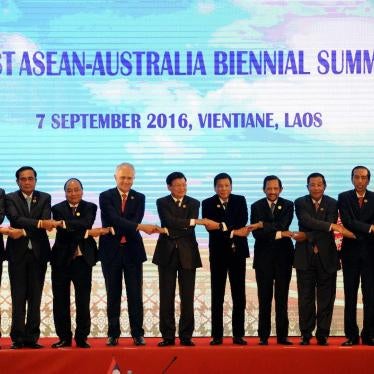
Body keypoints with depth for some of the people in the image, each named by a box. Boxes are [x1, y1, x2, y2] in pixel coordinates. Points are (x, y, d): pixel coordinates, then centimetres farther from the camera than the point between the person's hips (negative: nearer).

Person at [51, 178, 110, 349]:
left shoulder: (90, 207, 5)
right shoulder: (58, 209, 2)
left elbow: (86, 223, -16)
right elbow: (64, 232, -13)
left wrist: (65, 223, -22)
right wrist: (87, 233, -17)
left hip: (83, 259, 0)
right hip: (62, 259, 0)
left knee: (83, 300, 1)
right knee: (60, 300, 4)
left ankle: (82, 338, 10)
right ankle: (64, 337, 15)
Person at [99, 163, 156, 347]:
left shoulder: (139, 198, 7)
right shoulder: (106, 197, -1)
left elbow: (136, 220, -7)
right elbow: (115, 219, -17)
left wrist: (116, 230, -19)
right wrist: (140, 227, -28)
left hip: (132, 251, 1)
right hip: (111, 251, -1)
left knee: (135, 295, 1)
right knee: (113, 295, 6)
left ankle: (138, 334, 7)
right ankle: (113, 334, 12)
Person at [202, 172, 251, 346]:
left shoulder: (240, 200, 6)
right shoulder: (208, 203, 1)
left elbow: (243, 221, -10)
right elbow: (210, 227, -13)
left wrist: (221, 226, -18)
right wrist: (232, 231, -19)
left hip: (237, 251, 1)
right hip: (218, 253, -1)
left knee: (239, 294, 2)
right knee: (217, 295, 1)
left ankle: (238, 334, 7)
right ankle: (217, 335, 5)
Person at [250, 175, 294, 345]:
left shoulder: (288, 205, 4)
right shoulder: (256, 206, 4)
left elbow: (283, 225, -14)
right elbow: (256, 233, -8)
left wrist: (265, 226, -14)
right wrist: (278, 234, -14)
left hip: (283, 256, 0)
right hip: (264, 256, 0)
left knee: (282, 298, 3)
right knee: (264, 298, 2)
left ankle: (282, 336, 8)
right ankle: (263, 336, 6)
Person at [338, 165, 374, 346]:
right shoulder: (344, 197, 3)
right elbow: (347, 222, -10)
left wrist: (356, 230, -16)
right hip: (351, 252, 0)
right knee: (350, 295, 3)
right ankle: (351, 336, 7)